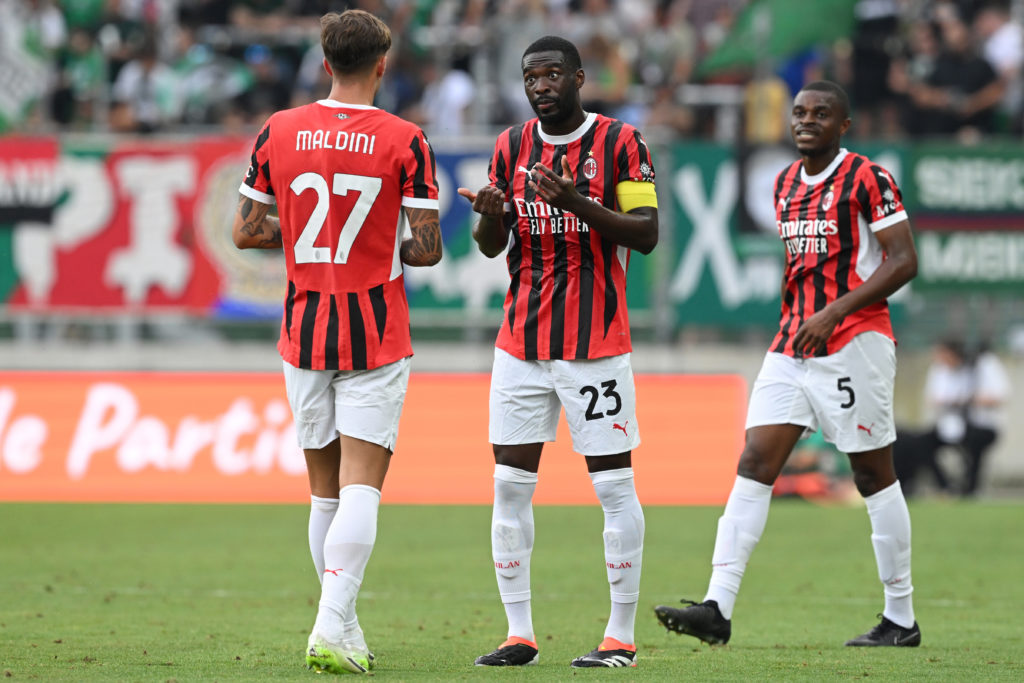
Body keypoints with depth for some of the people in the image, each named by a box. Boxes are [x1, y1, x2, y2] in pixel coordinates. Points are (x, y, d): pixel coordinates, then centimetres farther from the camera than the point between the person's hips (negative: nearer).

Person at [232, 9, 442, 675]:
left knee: (326, 490, 13)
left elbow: (247, 231, 5)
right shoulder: (404, 141, -8)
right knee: (361, 488, -6)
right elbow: (426, 248, -10)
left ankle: (345, 632, 18)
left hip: (304, 335, 3)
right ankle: (333, 630, -20)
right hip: (377, 339, -3)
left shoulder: (278, 133, 0)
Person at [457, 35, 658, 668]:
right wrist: (490, 216, -12)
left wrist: (579, 204, -23)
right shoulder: (512, 146, 9)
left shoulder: (620, 142, -4)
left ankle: (621, 637, 2)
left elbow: (647, 235, -10)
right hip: (522, 342, 5)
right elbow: (491, 246, 12)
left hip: (596, 343, -5)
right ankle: (519, 635, 9)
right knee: (511, 483, 2)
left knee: (614, 483, -4)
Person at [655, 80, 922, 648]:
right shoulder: (785, 184, 15)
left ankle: (901, 618, 11)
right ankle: (718, 607, -12)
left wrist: (834, 312, -20)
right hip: (792, 344, 7)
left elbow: (903, 261, -13)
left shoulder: (867, 180, -8)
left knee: (873, 474, 1)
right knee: (755, 462, -6)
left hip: (854, 342, -7)